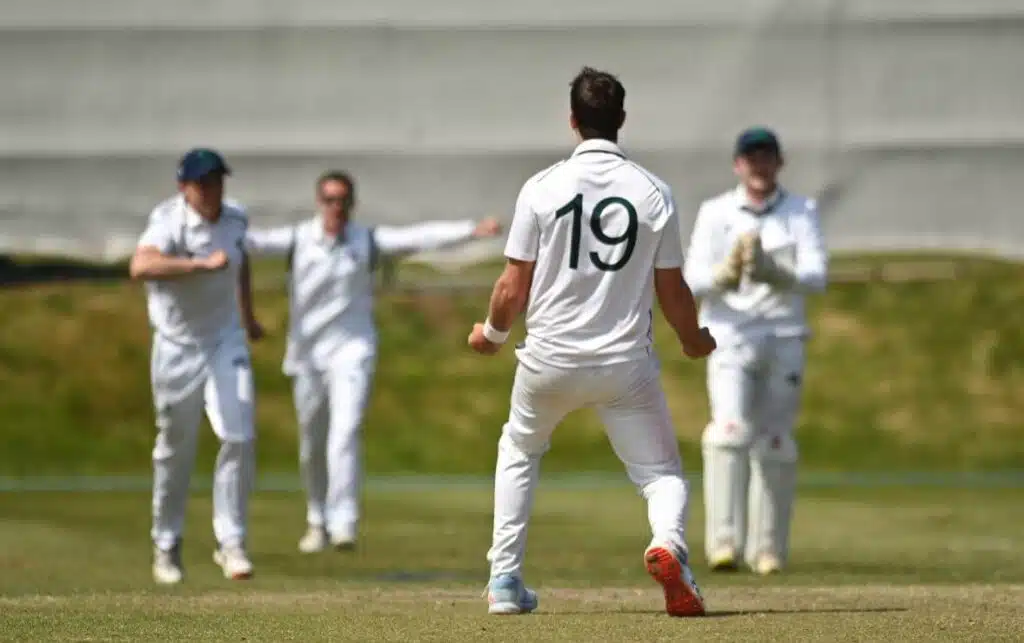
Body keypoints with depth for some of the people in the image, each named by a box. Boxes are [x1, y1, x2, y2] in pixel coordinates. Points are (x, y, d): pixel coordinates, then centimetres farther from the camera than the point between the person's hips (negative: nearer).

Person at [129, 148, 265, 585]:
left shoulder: (235, 218, -2)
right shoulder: (170, 223, -21)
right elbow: (141, 266, -43)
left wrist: (248, 315, 29)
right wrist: (203, 264, -49)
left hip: (226, 342, 4)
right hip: (178, 348, -4)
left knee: (240, 438, -11)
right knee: (175, 449, 6)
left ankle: (231, 542, -4)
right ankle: (166, 545, 24)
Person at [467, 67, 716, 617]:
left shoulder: (543, 187, -6)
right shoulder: (654, 193, -3)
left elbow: (513, 288, -4)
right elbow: (672, 291, 3)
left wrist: (491, 333, 17)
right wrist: (694, 340, 23)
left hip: (550, 359, 0)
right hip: (626, 364, 0)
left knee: (518, 451, 26)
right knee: (662, 471, 9)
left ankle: (505, 580, 20)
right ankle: (668, 543, -25)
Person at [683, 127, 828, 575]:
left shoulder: (802, 213, 4)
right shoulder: (715, 214, 2)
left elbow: (816, 277, -8)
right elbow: (694, 281, -7)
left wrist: (774, 275, -28)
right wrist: (725, 275, -29)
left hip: (784, 339, 2)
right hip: (731, 337, -2)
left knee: (776, 444, 3)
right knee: (731, 430, -19)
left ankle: (768, 550, 11)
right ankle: (724, 542, -27)